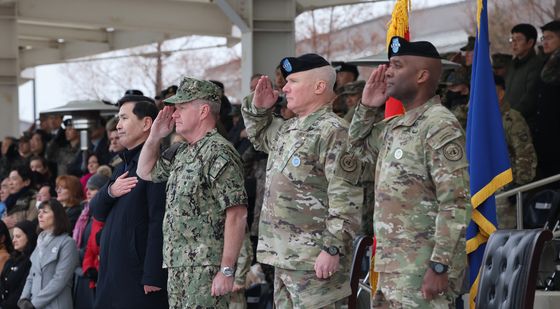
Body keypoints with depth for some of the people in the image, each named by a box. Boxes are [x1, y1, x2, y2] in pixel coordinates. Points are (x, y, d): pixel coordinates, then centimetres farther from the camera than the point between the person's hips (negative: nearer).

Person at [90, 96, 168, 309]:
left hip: (138, 275, -9)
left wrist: (152, 276, -22)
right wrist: (110, 192, -4)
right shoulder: (124, 165, 19)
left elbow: (159, 223, -18)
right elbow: (97, 211, 17)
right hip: (113, 272, 9)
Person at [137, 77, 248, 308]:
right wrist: (155, 136, 15)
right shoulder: (181, 153, 15)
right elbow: (146, 172, 31)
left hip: (205, 268, -9)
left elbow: (237, 214, -19)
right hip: (177, 265, 9)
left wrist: (227, 270, -22)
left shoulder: (219, 152, -13)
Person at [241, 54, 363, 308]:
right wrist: (258, 108, 17)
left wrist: (333, 249, -23)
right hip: (284, 257, 10)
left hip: (315, 261, -10)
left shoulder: (333, 132, -14)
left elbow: (346, 199, -20)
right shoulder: (288, 129, 16)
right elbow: (259, 136, 38)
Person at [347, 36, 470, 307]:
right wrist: (366, 107, 17)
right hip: (392, 267, 9)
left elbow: (456, 204, -19)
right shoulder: (394, 127, 14)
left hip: (423, 272, -9)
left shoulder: (440, 127, -13)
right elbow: (358, 147, 35)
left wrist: (440, 266, -23)